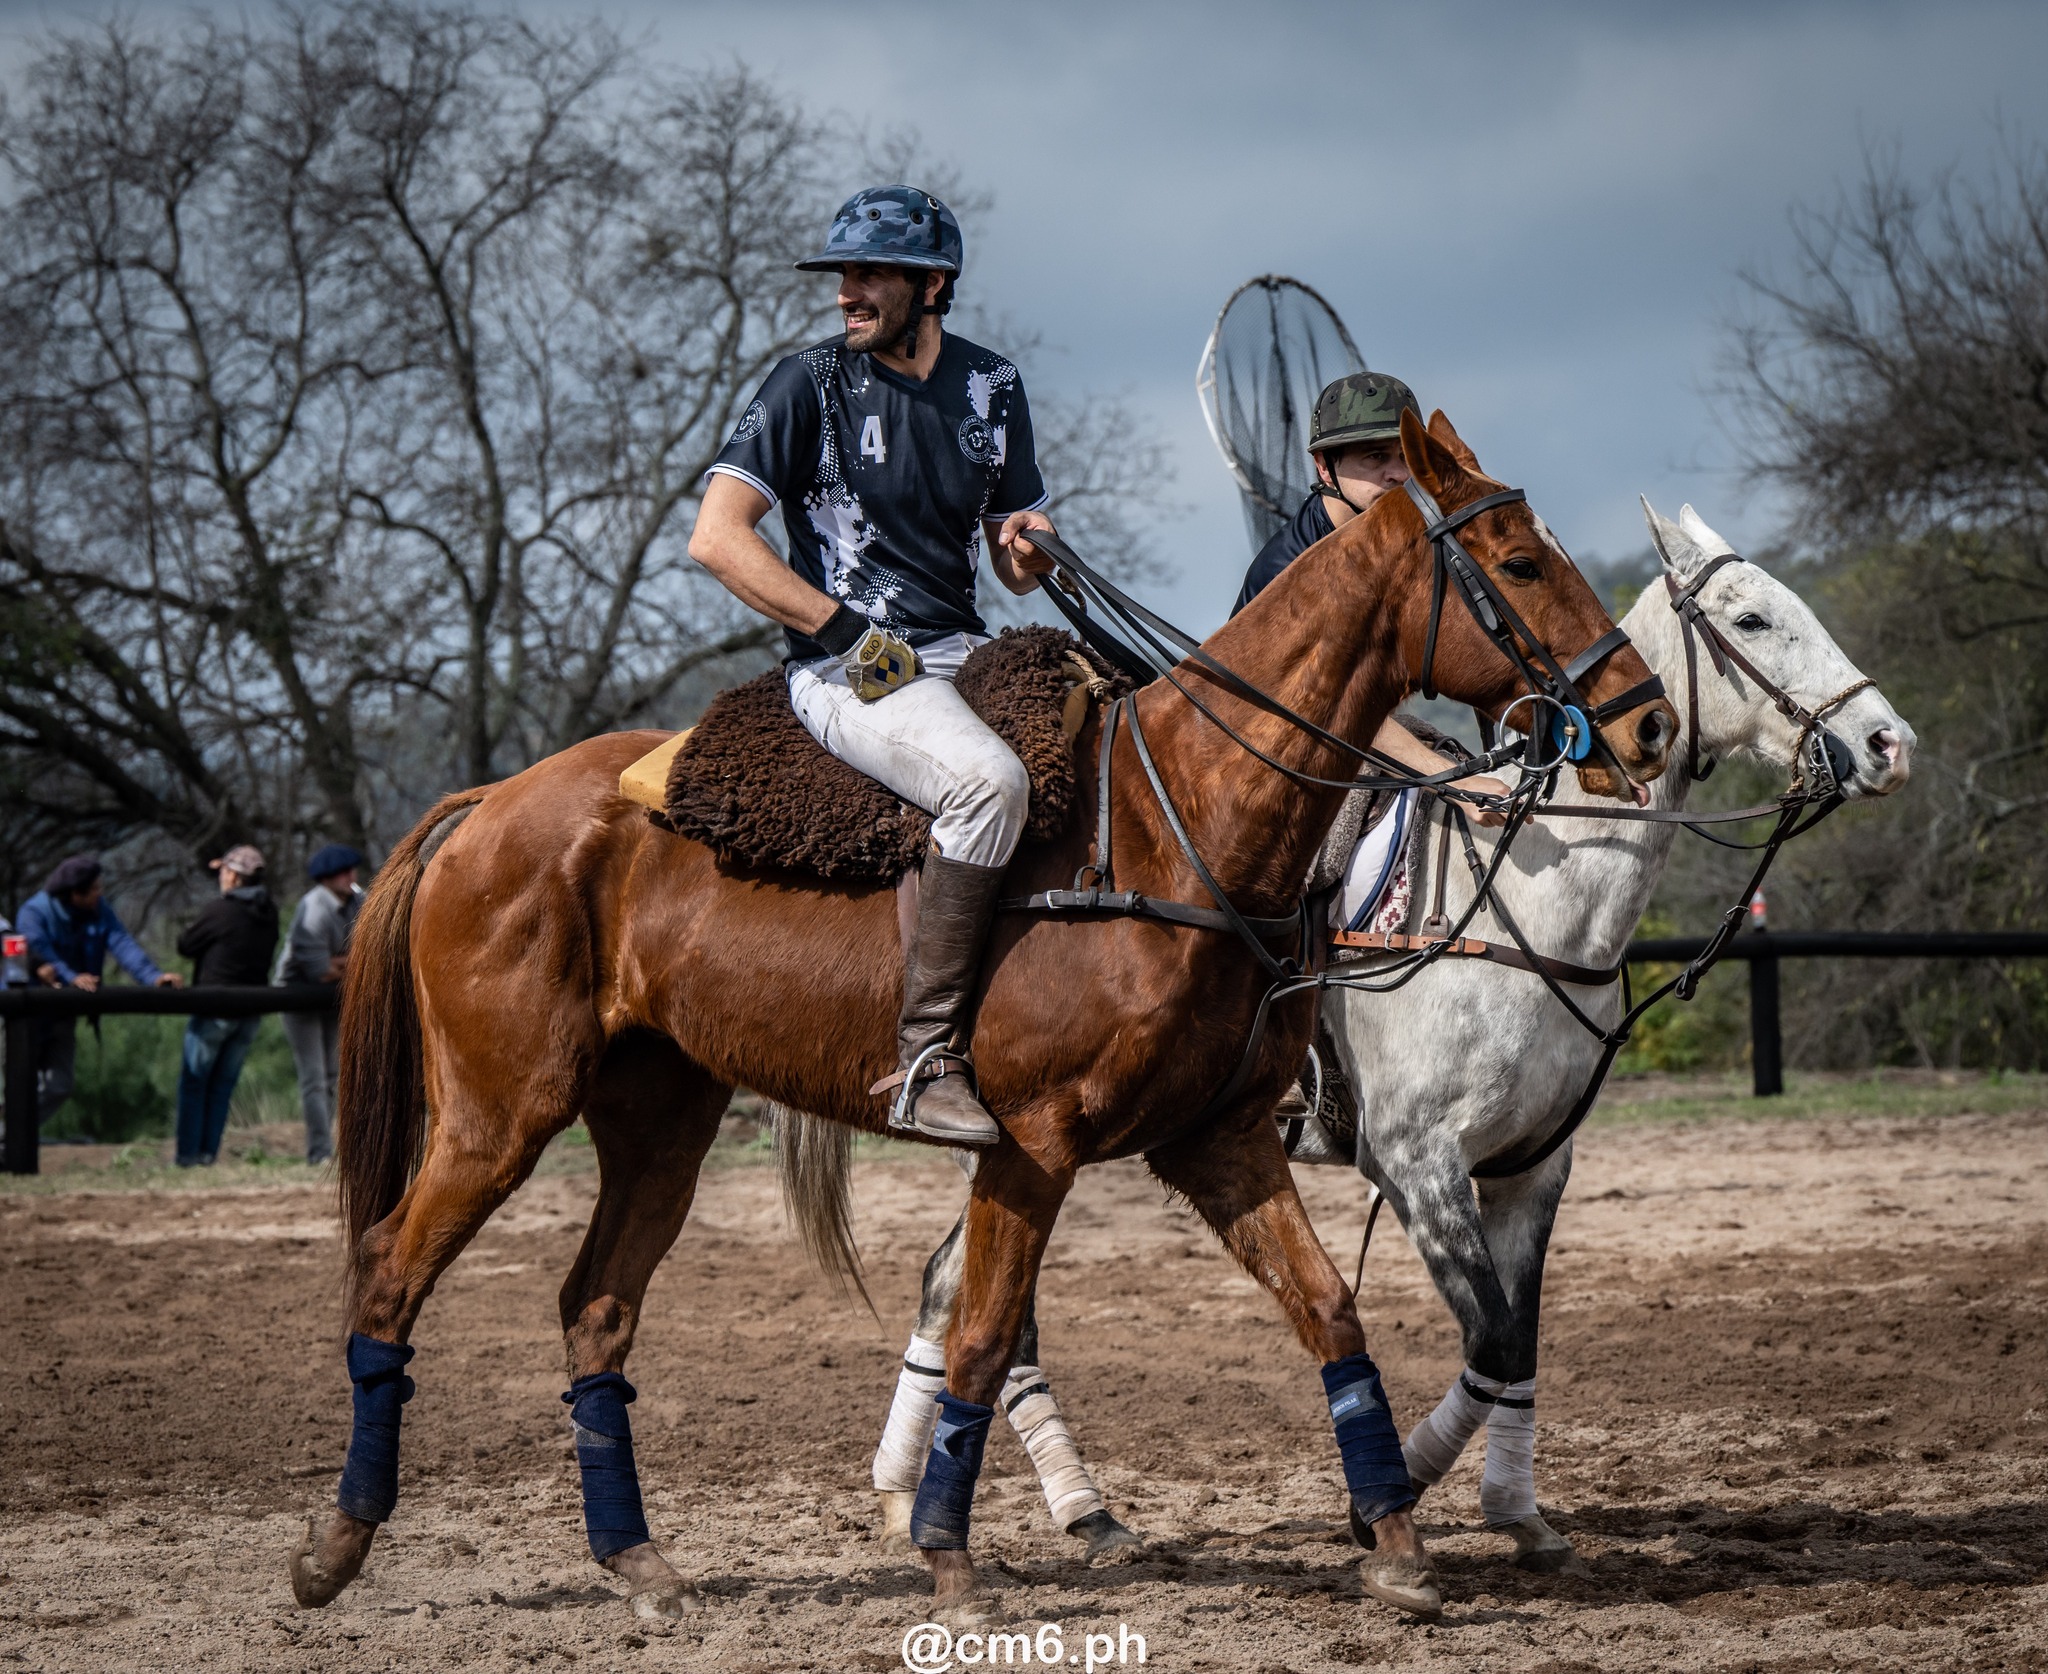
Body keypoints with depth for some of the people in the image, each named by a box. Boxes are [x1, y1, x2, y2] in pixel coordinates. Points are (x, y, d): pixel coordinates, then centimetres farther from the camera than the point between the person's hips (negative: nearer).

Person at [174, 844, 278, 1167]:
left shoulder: (221, 910, -16)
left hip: (215, 1007, -6)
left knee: (194, 1082, 3)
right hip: (252, 1010, 6)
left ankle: (188, 1154, 0)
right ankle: (209, 1152, 11)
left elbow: (185, 945, -6)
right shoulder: (268, 913, 4)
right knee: (223, 1083, 12)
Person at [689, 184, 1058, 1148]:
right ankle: (927, 1057, -34)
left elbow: (1014, 564, 20)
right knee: (989, 779, -34)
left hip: (966, 656, 7)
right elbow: (716, 537, -11)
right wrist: (850, 633, -14)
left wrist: (1030, 551, -6)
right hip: (849, 673, -7)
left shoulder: (991, 387, 13)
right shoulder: (814, 383, -3)